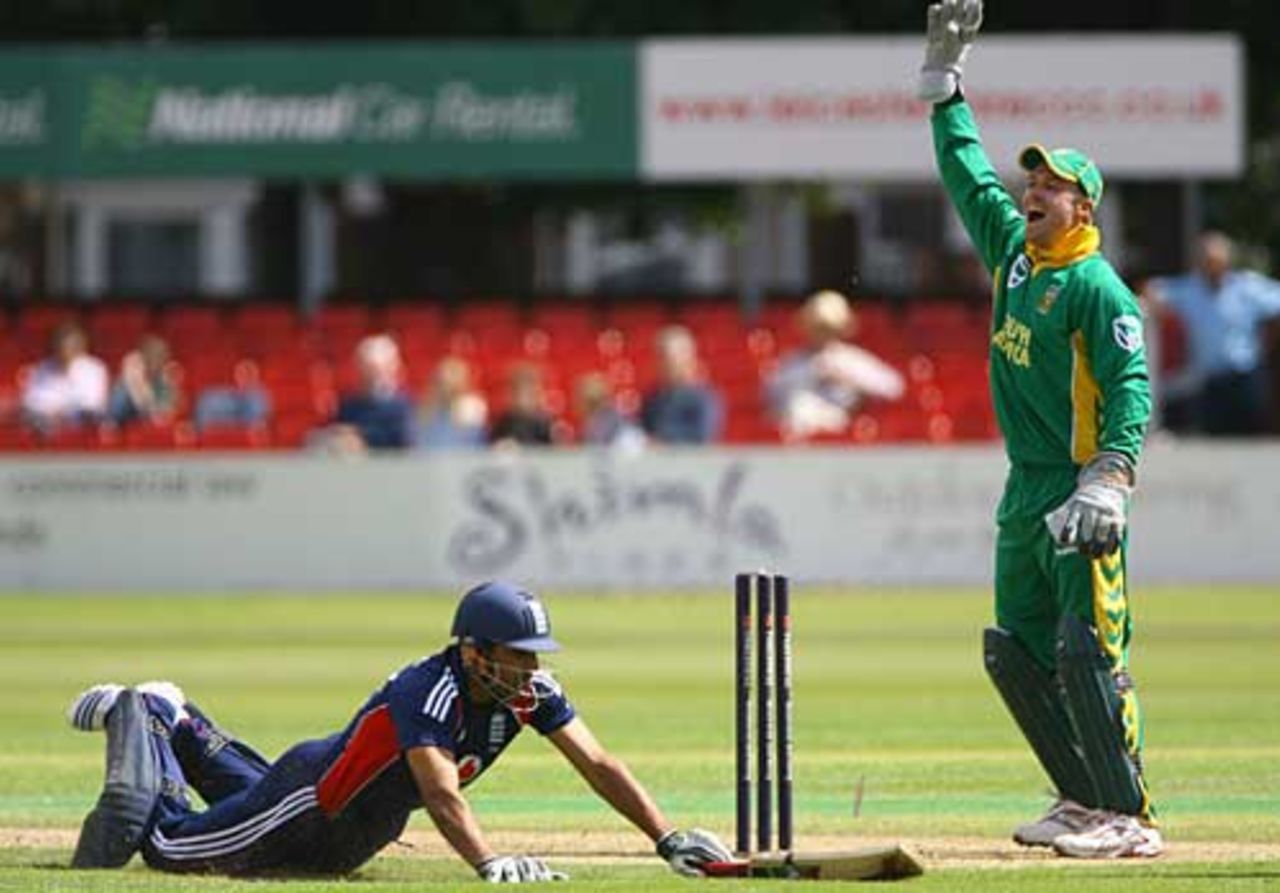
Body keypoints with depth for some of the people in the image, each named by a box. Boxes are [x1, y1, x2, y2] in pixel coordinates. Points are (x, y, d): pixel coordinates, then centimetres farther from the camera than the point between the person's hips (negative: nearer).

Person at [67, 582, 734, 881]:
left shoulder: (529, 693, -14)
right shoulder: (428, 691, -37)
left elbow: (597, 765, -15)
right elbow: (441, 794, -49)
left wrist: (667, 840, -26)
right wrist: (489, 864, -65)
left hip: (362, 830, 8)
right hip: (307, 797, -8)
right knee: (165, 843, 2)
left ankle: (181, 723, 49)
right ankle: (139, 719, 25)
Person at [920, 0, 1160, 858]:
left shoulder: (1098, 286, -11)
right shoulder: (1011, 249, 13)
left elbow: (1134, 384, -18)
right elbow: (969, 173, 25)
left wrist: (1111, 475, -30)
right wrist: (944, 84, 24)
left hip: (1081, 496, -9)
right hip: (1026, 492, 9)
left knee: (1089, 655, -13)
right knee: (1017, 652, 11)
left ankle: (1131, 817, -11)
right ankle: (1084, 801, 19)